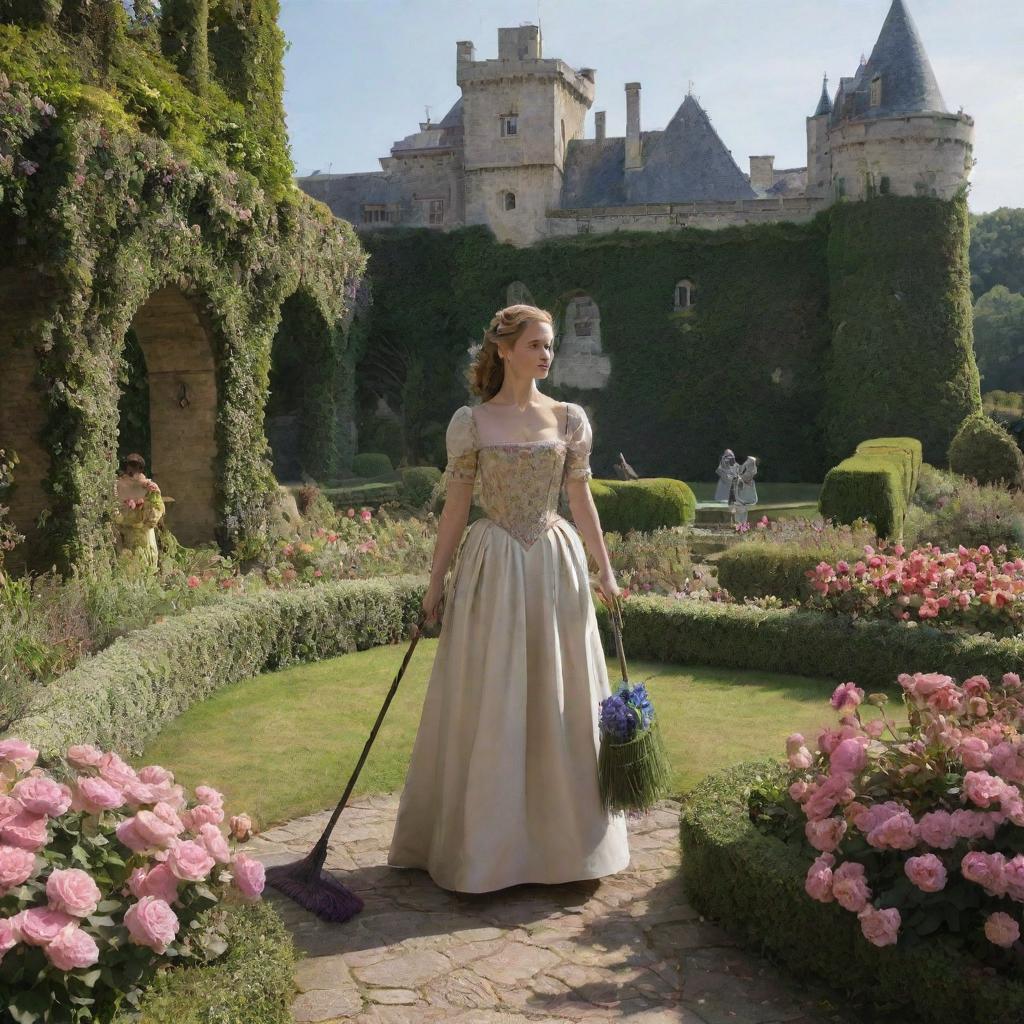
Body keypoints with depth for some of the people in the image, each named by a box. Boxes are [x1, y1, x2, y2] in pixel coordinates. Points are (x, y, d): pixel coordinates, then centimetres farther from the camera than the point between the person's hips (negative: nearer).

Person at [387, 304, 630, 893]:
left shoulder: (569, 419, 5)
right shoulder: (471, 422, -1)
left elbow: (581, 497, 7)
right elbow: (457, 505, 1)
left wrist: (605, 570, 5)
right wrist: (436, 581, 1)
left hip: (556, 566, 2)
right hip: (492, 568, -2)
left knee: (560, 702, 7)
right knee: (487, 706, 4)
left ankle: (563, 832, 23)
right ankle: (484, 842, 18)